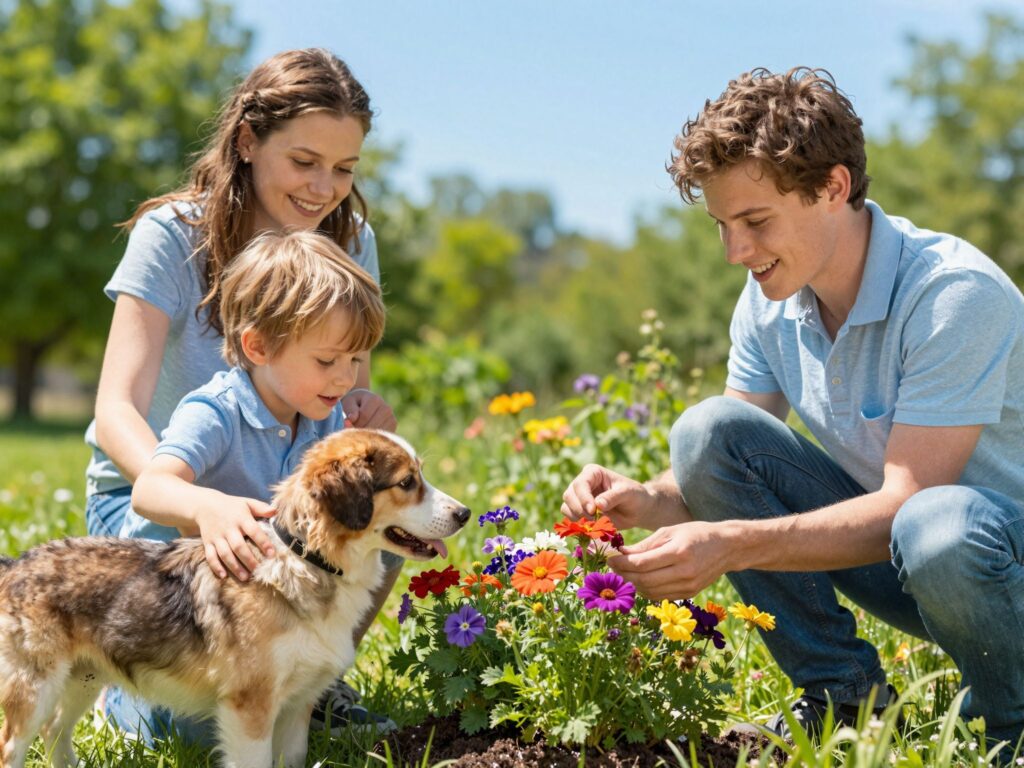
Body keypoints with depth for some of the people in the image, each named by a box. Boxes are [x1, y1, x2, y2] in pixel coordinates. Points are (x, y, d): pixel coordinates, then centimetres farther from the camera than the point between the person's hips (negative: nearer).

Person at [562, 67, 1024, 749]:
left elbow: (906, 502, -29)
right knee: (706, 429, -12)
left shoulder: (955, 293, -25)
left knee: (938, 528, -41)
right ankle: (842, 696, -2)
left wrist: (735, 544, -37)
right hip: (891, 555, 6)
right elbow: (726, 464, 1)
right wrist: (648, 501, -22)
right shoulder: (769, 306, -3)